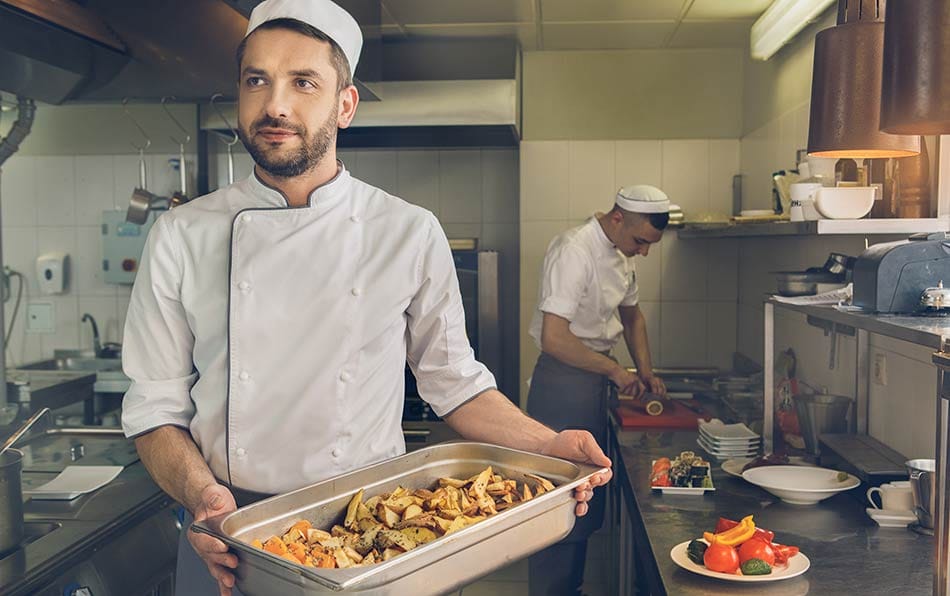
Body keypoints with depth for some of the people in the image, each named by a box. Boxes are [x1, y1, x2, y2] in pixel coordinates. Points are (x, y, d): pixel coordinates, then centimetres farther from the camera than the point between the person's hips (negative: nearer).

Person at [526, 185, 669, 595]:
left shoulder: (621, 254, 8)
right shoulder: (575, 250, -21)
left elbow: (631, 314, 23)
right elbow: (553, 338, -27)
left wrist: (645, 373, 10)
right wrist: (615, 370, -18)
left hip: (595, 379, 10)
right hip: (562, 380, -9)